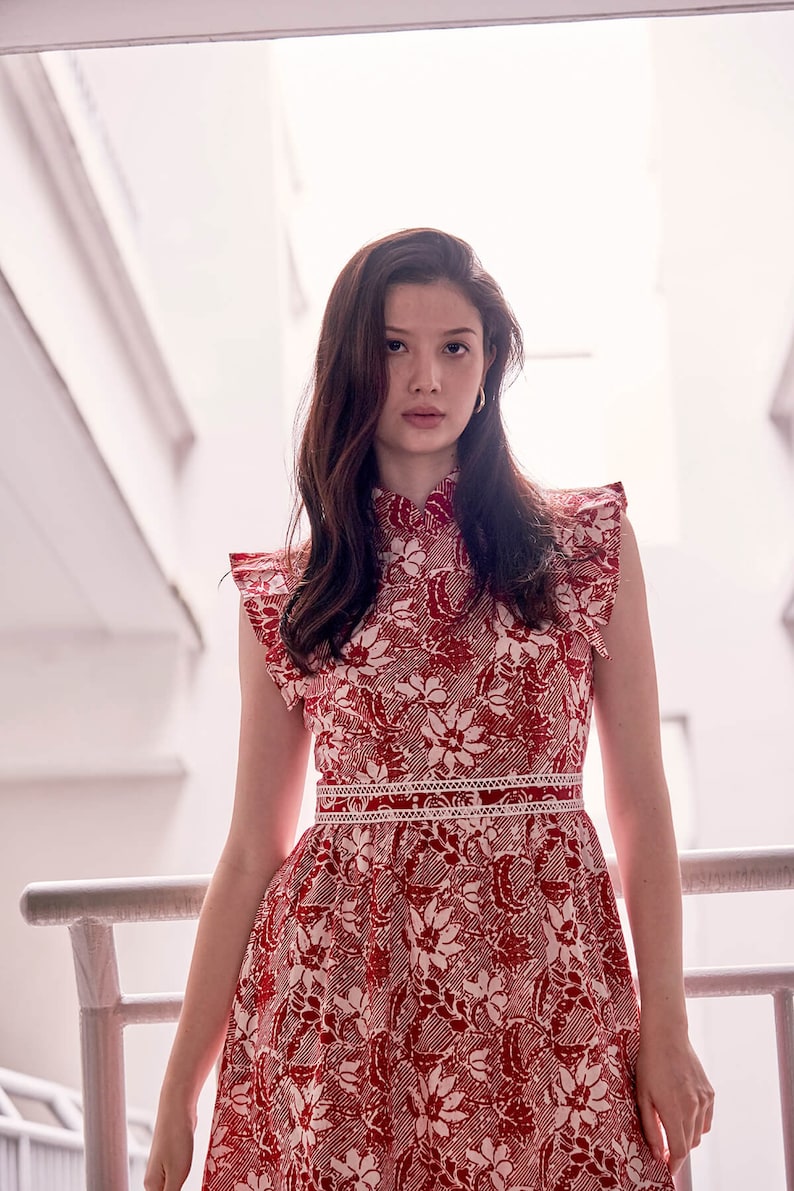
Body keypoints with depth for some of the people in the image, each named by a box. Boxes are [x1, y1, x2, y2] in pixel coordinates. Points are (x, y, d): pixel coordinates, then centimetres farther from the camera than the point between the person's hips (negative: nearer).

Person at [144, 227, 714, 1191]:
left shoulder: (589, 545, 7)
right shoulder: (282, 596, 7)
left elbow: (641, 806, 5)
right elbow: (252, 850, 8)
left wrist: (665, 1029, -2)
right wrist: (179, 1093, 5)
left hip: (544, 991, 0)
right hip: (338, 994, 0)